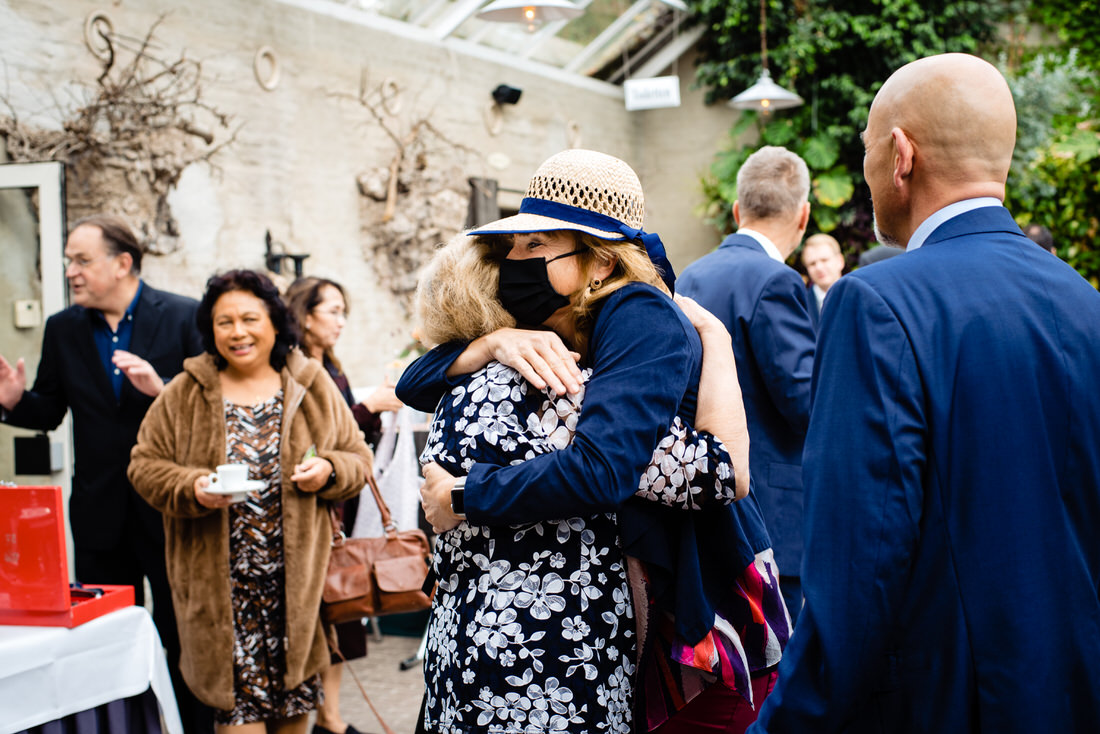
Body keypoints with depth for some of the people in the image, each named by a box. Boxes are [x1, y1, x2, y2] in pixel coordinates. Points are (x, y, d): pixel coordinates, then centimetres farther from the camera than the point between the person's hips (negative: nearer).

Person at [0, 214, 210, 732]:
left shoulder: (186, 318, -7)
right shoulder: (62, 330, 5)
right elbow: (49, 413, 10)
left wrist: (161, 389, -27)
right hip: (100, 511, 4)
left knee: (183, 640, 8)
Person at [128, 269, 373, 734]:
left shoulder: (313, 387, 6)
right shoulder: (184, 395, 3)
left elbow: (358, 459, 11)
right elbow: (145, 465, 4)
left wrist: (327, 471, -11)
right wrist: (192, 488, -15)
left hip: (299, 580, 2)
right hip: (220, 584, -1)